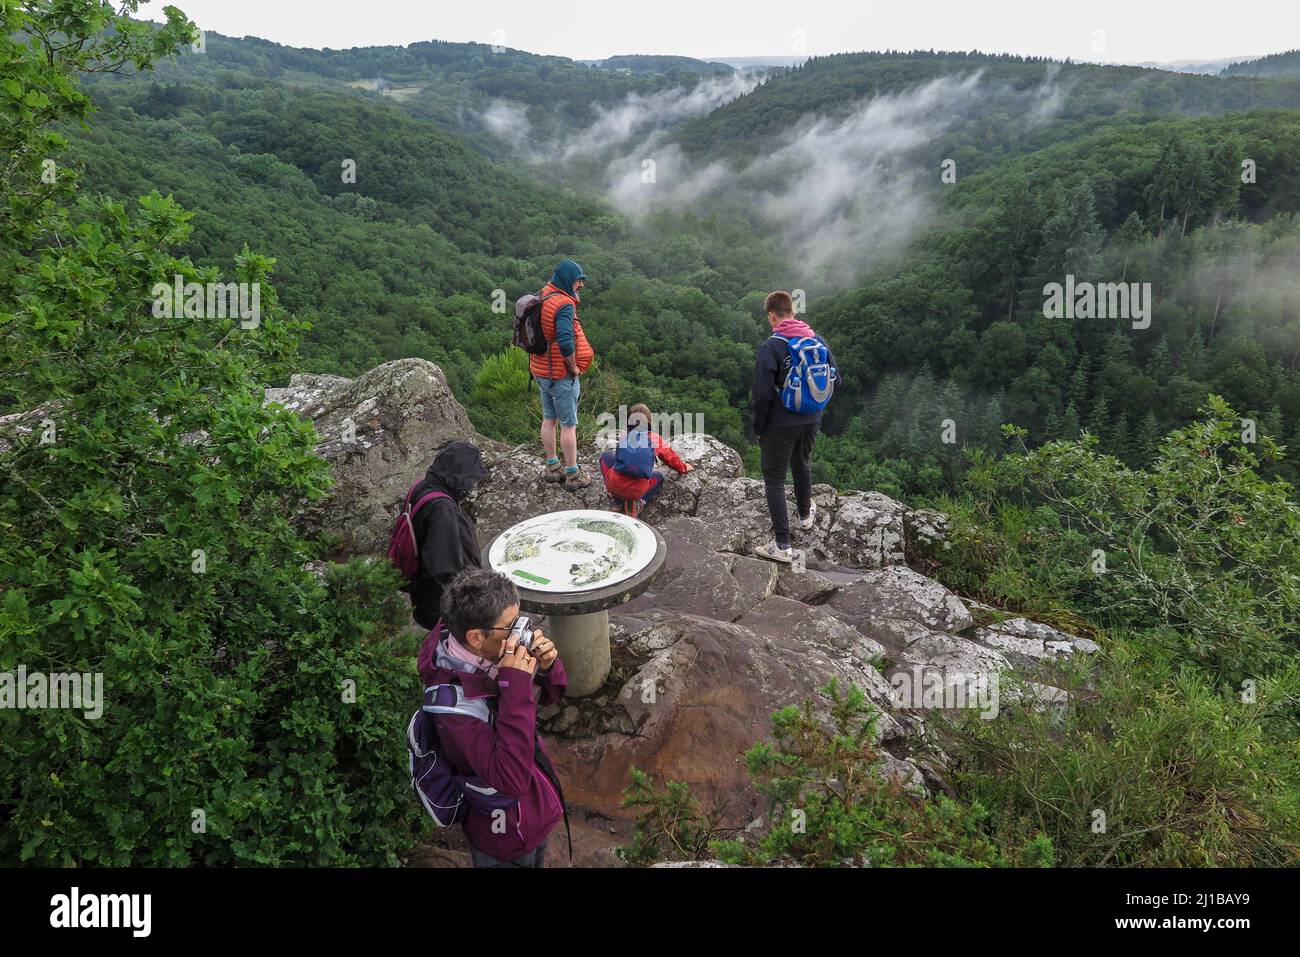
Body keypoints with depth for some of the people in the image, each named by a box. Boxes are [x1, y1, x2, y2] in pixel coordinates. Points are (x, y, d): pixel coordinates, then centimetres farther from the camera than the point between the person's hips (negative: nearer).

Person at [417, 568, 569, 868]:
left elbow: (549, 695, 0)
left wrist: (546, 666, -23)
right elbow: (512, 780, -42)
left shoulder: (492, 653, -15)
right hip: (507, 834, -7)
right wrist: (516, 686, -44)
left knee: (536, 859, 31)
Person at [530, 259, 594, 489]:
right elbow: (566, 342, -33)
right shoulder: (563, 304, -22)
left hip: (541, 370, 9)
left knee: (549, 419, 17)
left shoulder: (541, 297, 5)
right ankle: (572, 474, 10)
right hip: (561, 375, -9)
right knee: (569, 425, 2)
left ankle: (552, 468, 28)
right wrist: (574, 366, -16)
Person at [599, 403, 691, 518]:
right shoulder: (655, 438, 8)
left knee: (606, 456, 28)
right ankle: (639, 502, 2)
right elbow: (670, 457, 22)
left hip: (614, 486, 1)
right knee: (658, 476, 32)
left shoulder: (623, 439, 13)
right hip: (637, 491, -1)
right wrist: (683, 468, 43)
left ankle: (620, 501, 15)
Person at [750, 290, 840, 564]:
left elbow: (763, 394, -19)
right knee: (802, 465, 29)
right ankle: (805, 514, 51)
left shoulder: (771, 347, -19)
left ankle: (782, 545, 1)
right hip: (812, 421, 6)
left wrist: (758, 428, -7)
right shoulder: (818, 340, 0)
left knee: (774, 479, 3)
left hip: (781, 425, -6)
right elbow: (834, 379, 7)